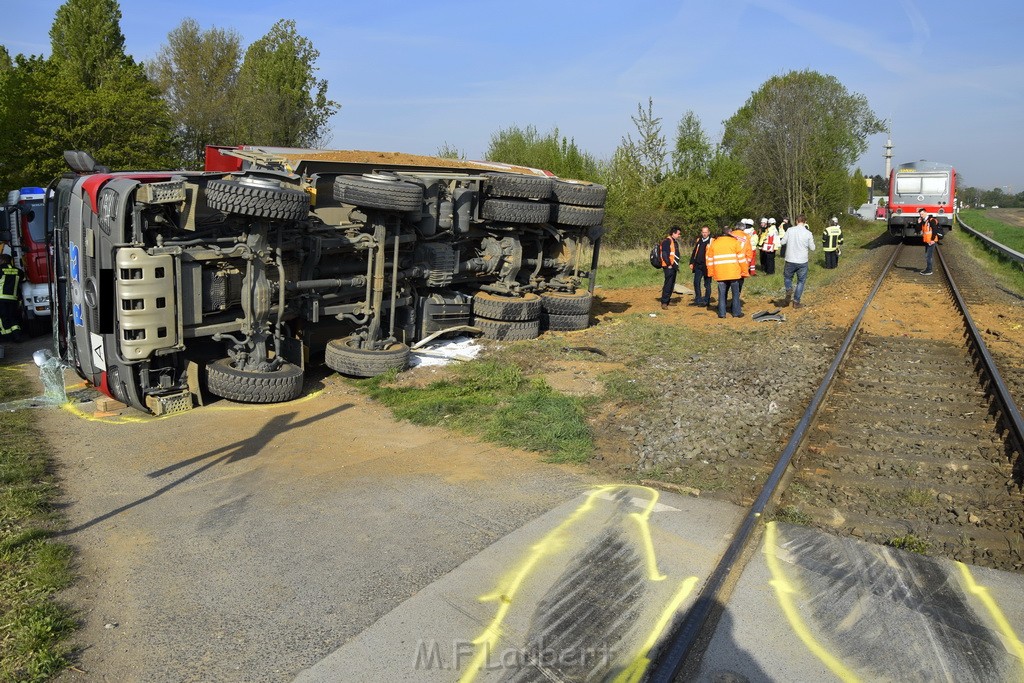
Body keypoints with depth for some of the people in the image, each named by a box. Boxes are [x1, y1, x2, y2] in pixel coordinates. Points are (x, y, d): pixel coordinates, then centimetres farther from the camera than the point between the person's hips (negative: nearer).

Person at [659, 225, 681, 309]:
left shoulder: (675, 242, 19)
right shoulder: (667, 241, -13)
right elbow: (665, 254, -20)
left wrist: (676, 264, 18)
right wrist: (669, 264, -19)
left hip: (673, 266, 10)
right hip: (669, 267, -10)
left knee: (672, 284, 13)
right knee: (668, 284, -11)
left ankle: (667, 300, 22)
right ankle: (664, 302, -10)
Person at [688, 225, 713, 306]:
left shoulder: (712, 241, -4)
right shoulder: (698, 240, 12)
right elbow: (694, 252, 17)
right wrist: (691, 262, 11)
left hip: (707, 266, -5)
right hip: (698, 265, 5)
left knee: (707, 284, 4)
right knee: (696, 282, 5)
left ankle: (706, 300, 12)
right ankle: (698, 299, 14)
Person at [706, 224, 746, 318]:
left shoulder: (713, 243, 9)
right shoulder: (735, 242, -1)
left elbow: (710, 260, 12)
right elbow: (741, 258, -2)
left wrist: (711, 273, 18)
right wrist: (744, 271, 5)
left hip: (720, 274, 2)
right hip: (734, 273, -2)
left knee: (722, 293, 6)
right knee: (735, 293, 7)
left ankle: (722, 313, 4)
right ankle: (737, 312, 8)